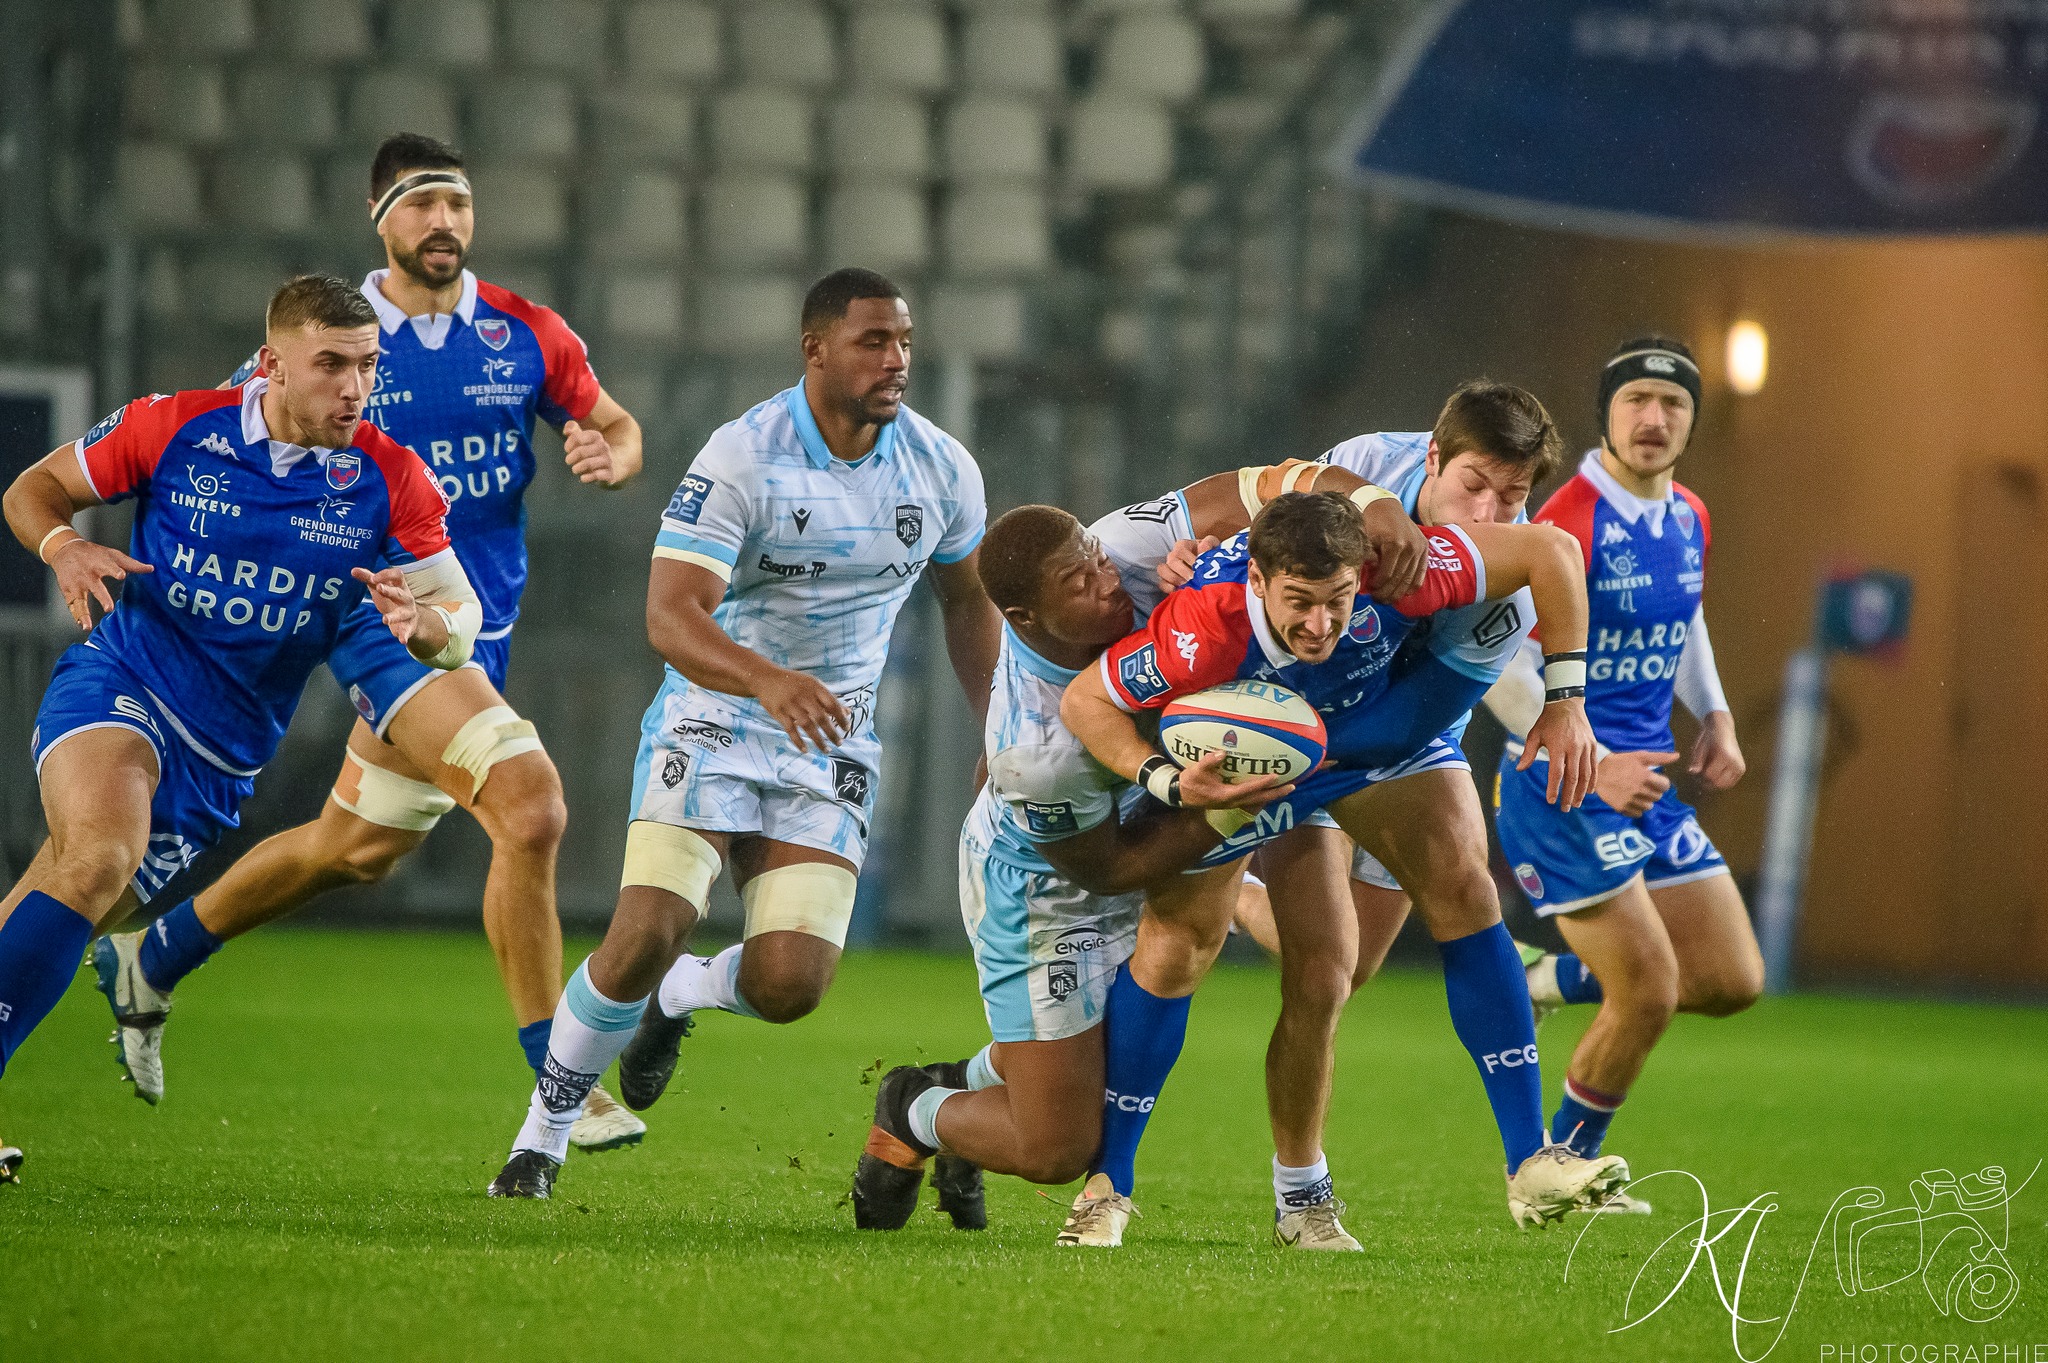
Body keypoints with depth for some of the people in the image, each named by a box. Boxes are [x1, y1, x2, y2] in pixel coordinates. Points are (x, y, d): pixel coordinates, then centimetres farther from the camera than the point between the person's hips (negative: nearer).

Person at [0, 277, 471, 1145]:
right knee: (101, 853, -31)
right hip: (118, 686, -4)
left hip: (223, 760, 4)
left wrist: (420, 621, -26)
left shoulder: (389, 480, -4)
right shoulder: (176, 428, -8)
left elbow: (460, 623, -1)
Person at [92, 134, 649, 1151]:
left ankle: (149, 962, 41)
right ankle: (558, 1086, -16)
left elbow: (619, 429, 13)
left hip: (479, 630, 6)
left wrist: (609, 456, -10)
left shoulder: (527, 335, 3)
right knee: (530, 809, -23)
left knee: (353, 849, 19)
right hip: (384, 618, -6)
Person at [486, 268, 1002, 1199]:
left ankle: (679, 995, 24)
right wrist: (767, 680, -44)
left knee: (787, 988, -13)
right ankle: (544, 1133, 2)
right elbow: (669, 616, -26)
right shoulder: (741, 458, -17)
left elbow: (966, 603, 18)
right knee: (646, 935, -21)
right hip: (713, 724, -3)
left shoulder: (941, 470, -1)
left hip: (833, 747, 3)